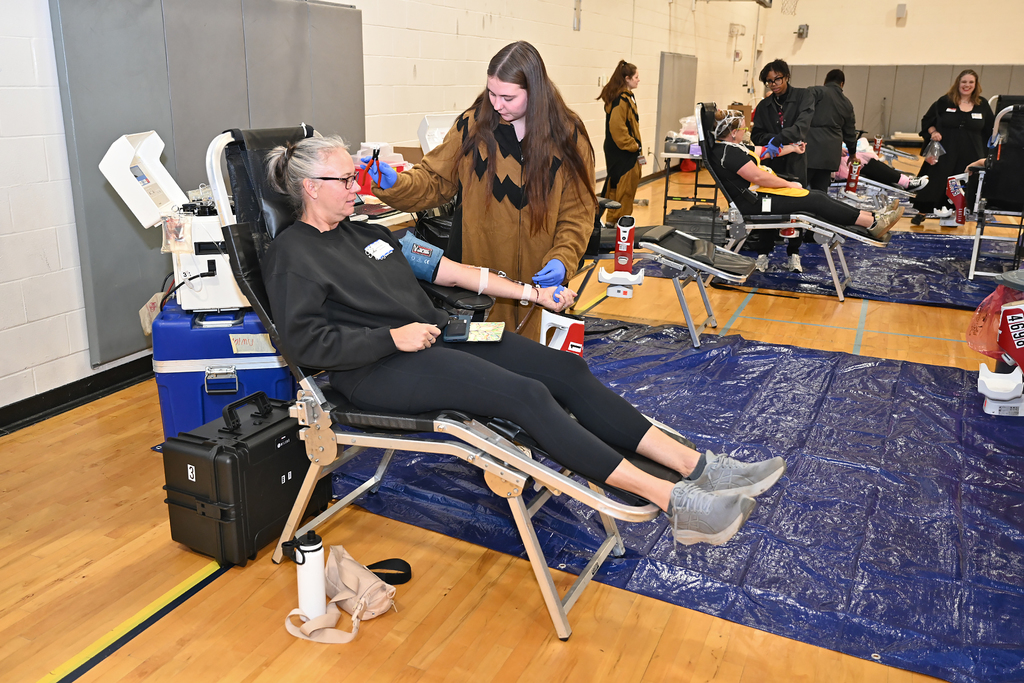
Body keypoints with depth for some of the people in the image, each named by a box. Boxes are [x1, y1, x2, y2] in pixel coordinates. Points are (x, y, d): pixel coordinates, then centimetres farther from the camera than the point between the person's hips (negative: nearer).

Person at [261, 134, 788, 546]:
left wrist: (532, 294, 12)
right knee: (527, 395, -25)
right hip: (378, 371, -8)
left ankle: (698, 467, -12)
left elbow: (448, 270, 17)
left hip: (435, 335, 8)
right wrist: (392, 337, -17)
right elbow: (306, 343, -13)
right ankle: (675, 504, -25)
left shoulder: (365, 233, 21)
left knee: (566, 369, -10)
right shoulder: (292, 255, -1)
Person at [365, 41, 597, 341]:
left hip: (539, 278, 0)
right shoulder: (472, 125, -2)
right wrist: (395, 184, -13)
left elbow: (578, 211, -1)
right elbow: (436, 181, 5)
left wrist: (562, 259, -15)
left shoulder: (568, 135, -3)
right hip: (479, 269, 0)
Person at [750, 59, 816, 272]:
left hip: (795, 162, -2)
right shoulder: (764, 106, 9)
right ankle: (763, 253, 8)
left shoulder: (803, 97, 0)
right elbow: (756, 135, 2)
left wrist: (778, 140, -30)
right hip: (770, 163, 2)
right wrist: (780, 141, -16)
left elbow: (802, 125, -16)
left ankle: (794, 253, 16)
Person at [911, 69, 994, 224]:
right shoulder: (944, 102, -1)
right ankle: (921, 213, 10)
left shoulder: (983, 105, 5)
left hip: (970, 156, 2)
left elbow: (990, 129, 10)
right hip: (944, 153, -2)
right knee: (934, 182, 0)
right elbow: (927, 120, 5)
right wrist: (933, 132, -14)